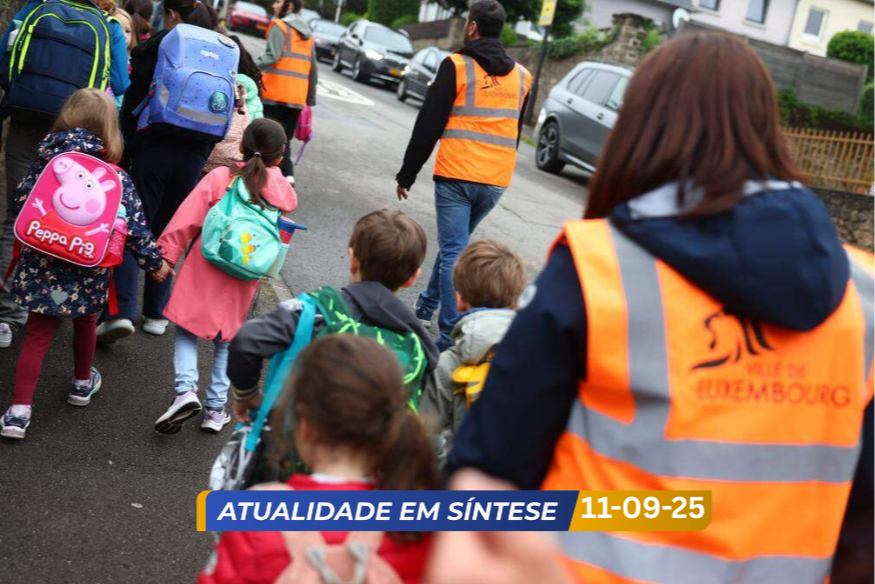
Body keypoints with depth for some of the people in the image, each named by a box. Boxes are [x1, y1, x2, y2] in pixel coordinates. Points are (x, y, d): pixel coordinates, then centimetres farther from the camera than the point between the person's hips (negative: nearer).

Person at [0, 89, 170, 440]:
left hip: (41, 269, 1)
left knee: (36, 336, 6)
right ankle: (82, 384, 46)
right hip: (87, 273, -1)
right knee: (84, 322, 25)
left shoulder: (46, 161, -3)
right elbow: (135, 228, -10)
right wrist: (154, 263, 3)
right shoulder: (116, 179, -10)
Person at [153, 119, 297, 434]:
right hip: (242, 284, 2)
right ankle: (216, 408, 19)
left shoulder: (220, 177, -12)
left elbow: (187, 219, -11)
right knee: (227, 339, 18)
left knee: (187, 331, 12)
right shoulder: (283, 189, -6)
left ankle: (186, 389, -10)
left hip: (203, 273, -2)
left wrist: (167, 254, -4)